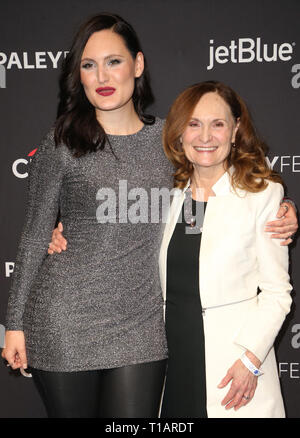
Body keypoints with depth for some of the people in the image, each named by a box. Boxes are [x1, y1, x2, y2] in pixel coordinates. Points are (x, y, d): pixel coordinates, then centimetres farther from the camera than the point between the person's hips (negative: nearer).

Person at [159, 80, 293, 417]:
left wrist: (251, 358, -15)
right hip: (173, 352, 4)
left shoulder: (263, 193, -6)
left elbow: (277, 292, -7)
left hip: (232, 359, -4)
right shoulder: (169, 193, 7)